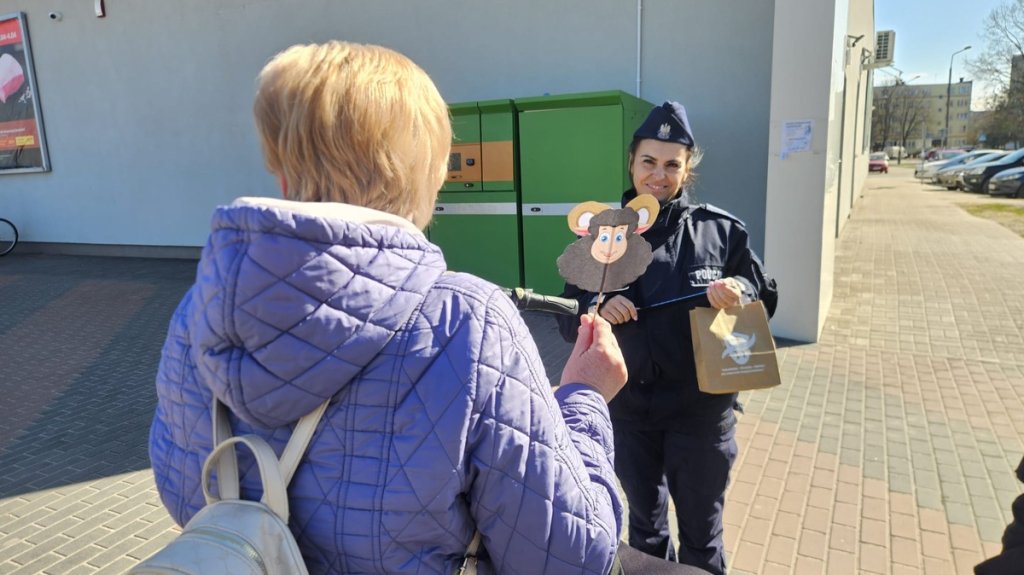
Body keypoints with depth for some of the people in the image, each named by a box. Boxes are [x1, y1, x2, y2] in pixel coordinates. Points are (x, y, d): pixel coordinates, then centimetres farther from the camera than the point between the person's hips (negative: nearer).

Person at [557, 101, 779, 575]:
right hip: (628, 409, 2)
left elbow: (765, 298, 1)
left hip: (701, 411, -1)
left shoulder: (719, 229, -6)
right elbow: (567, 318, -1)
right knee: (644, 527, 23)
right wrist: (596, 308, -22)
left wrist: (739, 292, -21)